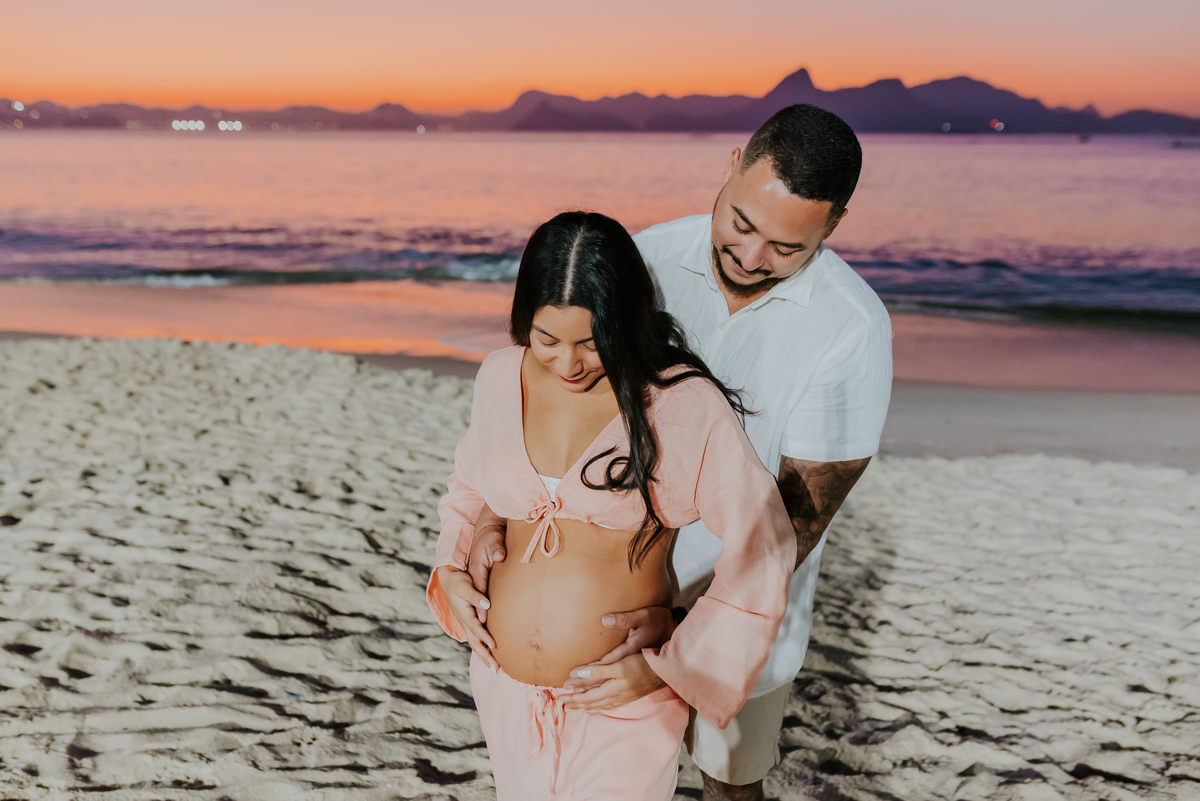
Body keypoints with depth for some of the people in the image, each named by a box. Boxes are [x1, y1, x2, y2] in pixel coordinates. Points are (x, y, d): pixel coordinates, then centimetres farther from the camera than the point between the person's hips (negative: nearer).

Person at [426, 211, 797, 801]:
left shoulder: (685, 404, -17)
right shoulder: (500, 378, -3)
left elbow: (761, 552, -13)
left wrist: (661, 668, -15)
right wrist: (451, 568, 0)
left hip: (625, 702, -4)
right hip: (504, 686, 5)